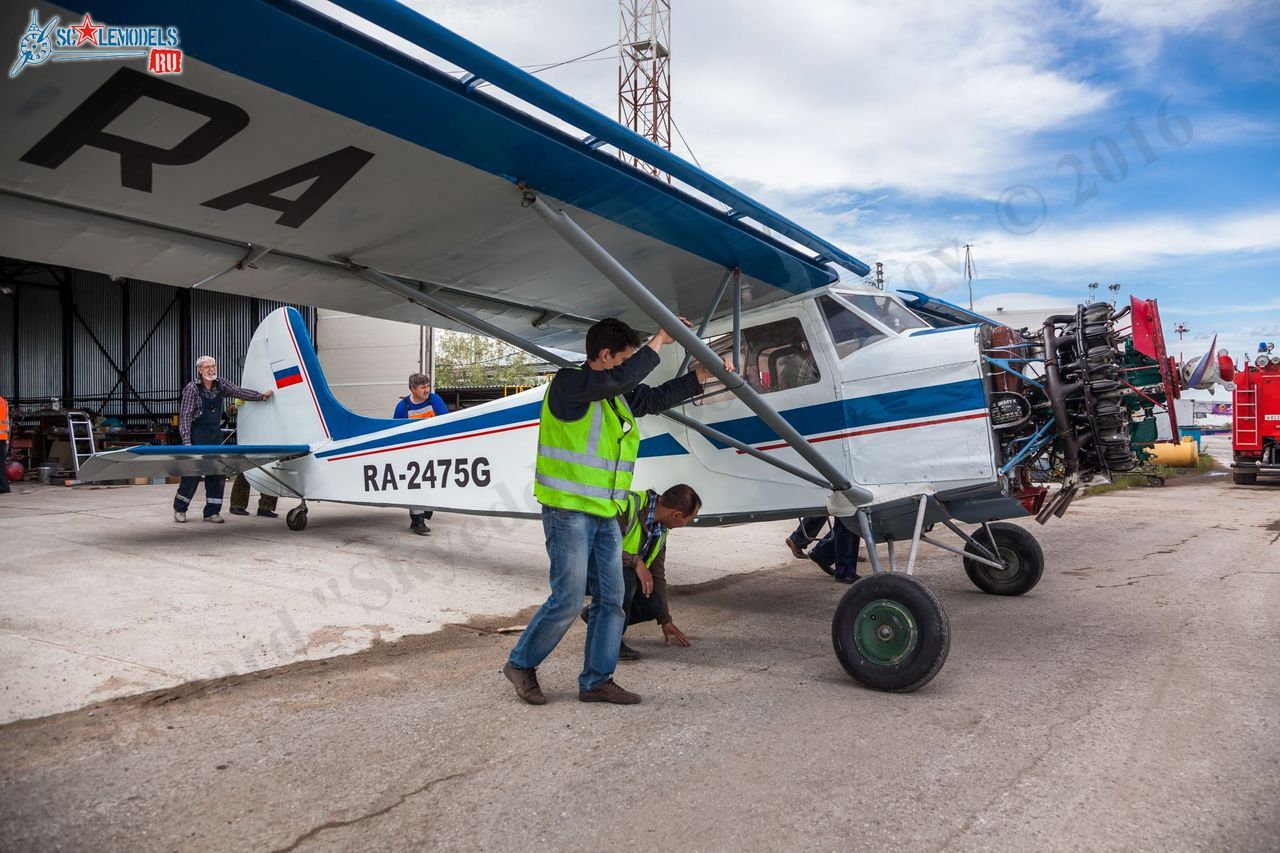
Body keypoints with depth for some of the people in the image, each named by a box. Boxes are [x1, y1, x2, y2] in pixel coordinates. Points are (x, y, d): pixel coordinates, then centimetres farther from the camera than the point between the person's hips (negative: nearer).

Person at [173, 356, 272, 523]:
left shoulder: (221, 384, 7)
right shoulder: (192, 388, -7)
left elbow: (238, 391, -1)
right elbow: (185, 415, -10)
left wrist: (261, 395, -15)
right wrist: (186, 440, -16)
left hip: (216, 434, 5)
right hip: (197, 434, -5)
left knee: (217, 473, 2)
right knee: (193, 472, -3)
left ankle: (212, 511, 11)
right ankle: (179, 509, 17)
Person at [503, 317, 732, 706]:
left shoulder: (618, 394, 12)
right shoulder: (568, 382, -13)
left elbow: (656, 398, 23)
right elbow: (621, 379, -27)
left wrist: (705, 373, 16)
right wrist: (659, 341, -17)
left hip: (605, 514, 9)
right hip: (568, 512, -8)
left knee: (611, 600, 8)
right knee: (567, 600, -5)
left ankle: (596, 681, 18)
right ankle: (521, 664, 17)